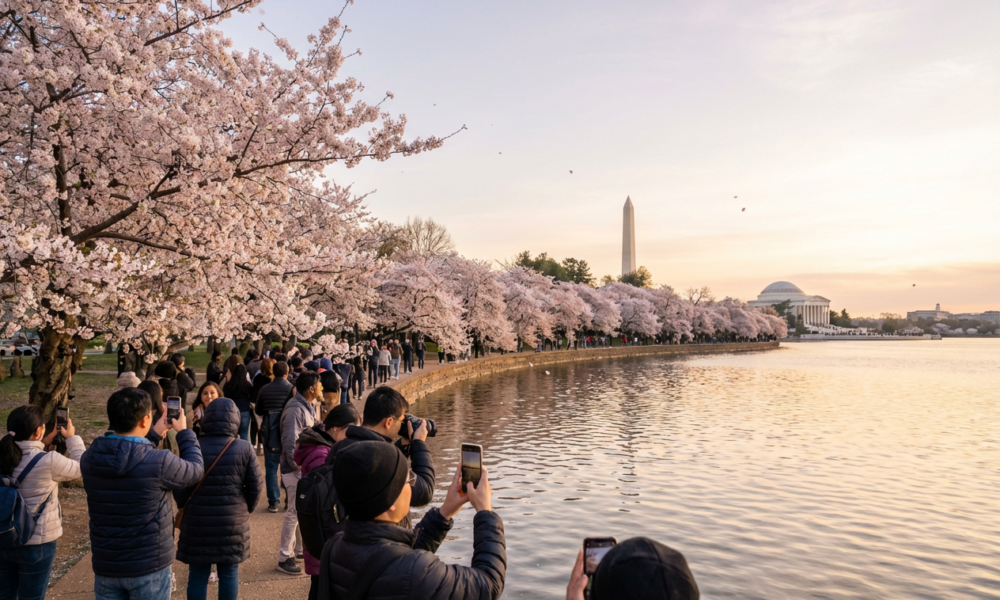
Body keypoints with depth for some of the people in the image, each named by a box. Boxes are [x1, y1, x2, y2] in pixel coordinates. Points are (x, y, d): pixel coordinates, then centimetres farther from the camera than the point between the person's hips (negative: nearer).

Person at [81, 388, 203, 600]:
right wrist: (184, 431, 9)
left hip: (105, 565, 5)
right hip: (149, 568, -4)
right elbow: (196, 470, -3)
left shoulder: (90, 458, -8)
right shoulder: (159, 462, -24)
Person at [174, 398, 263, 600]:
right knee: (229, 574, 14)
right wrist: (245, 509, 16)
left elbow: (180, 488, -5)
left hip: (197, 523, 0)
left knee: (198, 576, 12)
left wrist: (185, 509, 15)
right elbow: (256, 487, -3)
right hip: (233, 523, 1)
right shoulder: (245, 449, -7)